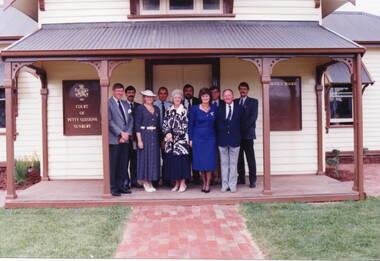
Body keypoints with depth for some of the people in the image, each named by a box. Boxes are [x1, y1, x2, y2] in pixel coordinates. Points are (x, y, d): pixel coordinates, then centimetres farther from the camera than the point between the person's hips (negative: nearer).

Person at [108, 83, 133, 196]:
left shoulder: (126, 104, 19)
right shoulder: (108, 103, -2)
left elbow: (131, 120, 13)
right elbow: (109, 120, -10)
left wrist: (127, 134, -2)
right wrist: (121, 133, -13)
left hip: (125, 139, 6)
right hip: (114, 139, -6)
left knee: (123, 164, 7)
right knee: (113, 165, -2)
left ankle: (122, 186, 15)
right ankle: (113, 188, 4)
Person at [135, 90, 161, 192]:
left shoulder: (156, 109, 13)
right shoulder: (140, 108, -2)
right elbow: (137, 125, -7)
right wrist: (139, 140, -14)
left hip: (154, 136, 5)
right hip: (144, 135, -5)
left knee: (153, 158, 5)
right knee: (144, 158, -2)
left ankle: (149, 182, 13)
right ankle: (145, 182, 7)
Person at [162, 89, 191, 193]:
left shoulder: (184, 111, -1)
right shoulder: (168, 111, 12)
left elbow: (185, 126, -6)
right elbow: (164, 125, 8)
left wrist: (173, 134, -10)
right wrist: (167, 133, -10)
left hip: (181, 140, -4)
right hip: (170, 140, 4)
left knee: (182, 160, -4)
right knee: (172, 160, 4)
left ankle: (183, 183, 6)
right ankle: (176, 183, 15)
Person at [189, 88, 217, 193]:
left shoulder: (214, 108, 5)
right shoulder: (194, 109, -1)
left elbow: (216, 123, 10)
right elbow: (190, 124, 2)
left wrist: (217, 137, 5)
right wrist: (190, 139, -2)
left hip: (210, 138, 1)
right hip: (198, 138, -1)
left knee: (209, 161, -1)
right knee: (201, 161, 3)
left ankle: (208, 184, 8)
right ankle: (203, 183, 17)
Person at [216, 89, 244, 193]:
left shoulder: (239, 108, 5)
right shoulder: (219, 109, 7)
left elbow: (242, 123, 6)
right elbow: (216, 124, 5)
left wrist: (239, 135, 2)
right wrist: (218, 137, 0)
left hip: (235, 139, -1)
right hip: (222, 139, 1)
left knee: (233, 164, 4)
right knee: (224, 163, 6)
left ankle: (232, 185, 11)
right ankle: (224, 185, 13)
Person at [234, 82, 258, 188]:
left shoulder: (253, 102, 6)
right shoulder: (235, 102, 16)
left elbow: (253, 117, -5)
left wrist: (243, 127, -14)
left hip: (247, 133, -3)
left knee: (250, 157, -3)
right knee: (239, 157, 6)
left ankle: (252, 180, 0)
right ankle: (241, 178, 14)